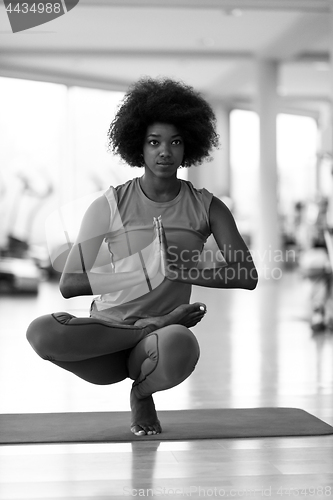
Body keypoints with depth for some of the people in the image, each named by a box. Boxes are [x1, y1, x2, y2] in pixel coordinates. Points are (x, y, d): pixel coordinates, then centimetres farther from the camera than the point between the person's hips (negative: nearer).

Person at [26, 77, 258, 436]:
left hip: (155, 349, 0)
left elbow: (247, 276, -3)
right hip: (105, 330, 1)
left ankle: (142, 393, -1)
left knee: (179, 346, -40)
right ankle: (160, 324, -12)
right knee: (42, 332, -33)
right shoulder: (110, 207, 2)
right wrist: (132, 273, -11)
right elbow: (69, 284, -2)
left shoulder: (207, 208, 6)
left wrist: (182, 272, -12)